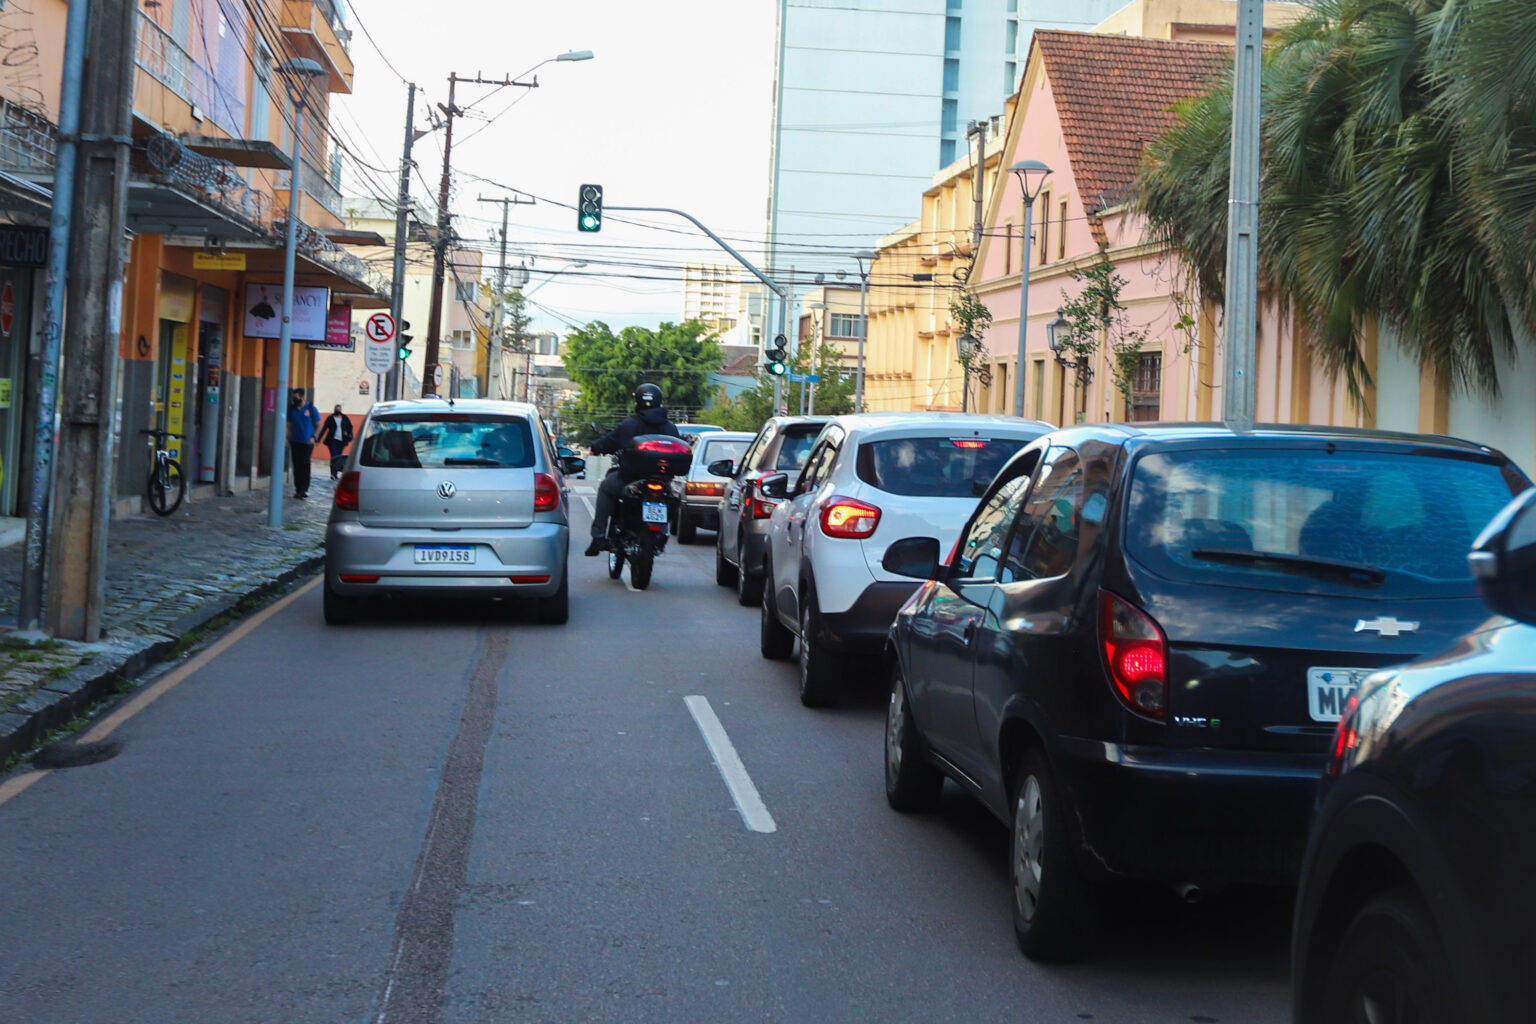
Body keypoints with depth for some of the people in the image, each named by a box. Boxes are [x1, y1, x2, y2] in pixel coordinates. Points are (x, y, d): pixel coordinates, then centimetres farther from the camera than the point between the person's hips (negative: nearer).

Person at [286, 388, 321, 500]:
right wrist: (287, 437, 1)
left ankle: (304, 490, -7)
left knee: (305, 465, -7)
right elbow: (289, 425, 12)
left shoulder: (311, 408, -4)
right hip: (295, 441, 3)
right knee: (296, 465, 4)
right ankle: (298, 489, 12)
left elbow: (318, 425, 1)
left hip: (307, 442, -3)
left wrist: (314, 437, -9)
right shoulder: (292, 409, 6)